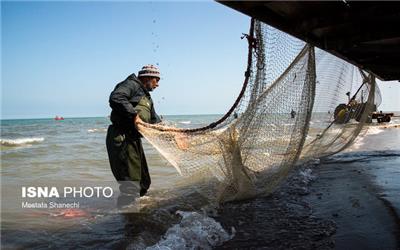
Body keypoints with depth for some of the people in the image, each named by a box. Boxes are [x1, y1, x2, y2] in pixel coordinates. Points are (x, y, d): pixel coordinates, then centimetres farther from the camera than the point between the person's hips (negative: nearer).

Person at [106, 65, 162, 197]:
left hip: (134, 140, 10)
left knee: (144, 182, 17)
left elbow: (155, 120, 29)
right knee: (131, 185, -12)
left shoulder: (147, 97, 25)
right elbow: (115, 98, -25)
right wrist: (134, 115, -24)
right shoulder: (132, 84, -5)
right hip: (122, 140, -10)